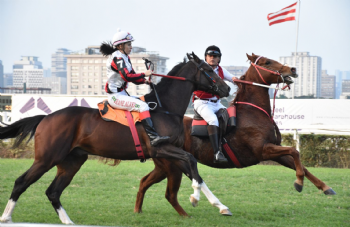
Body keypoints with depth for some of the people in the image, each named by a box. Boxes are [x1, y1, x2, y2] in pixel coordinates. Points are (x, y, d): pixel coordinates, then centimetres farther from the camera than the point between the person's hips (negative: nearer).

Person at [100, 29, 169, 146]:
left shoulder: (125, 57, 15)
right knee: (142, 106, -21)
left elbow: (133, 77, 16)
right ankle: (153, 137, -32)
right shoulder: (117, 58, -15)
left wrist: (144, 81, -1)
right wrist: (144, 74, -20)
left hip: (122, 94, 10)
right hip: (116, 96, -10)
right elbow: (127, 76, -28)